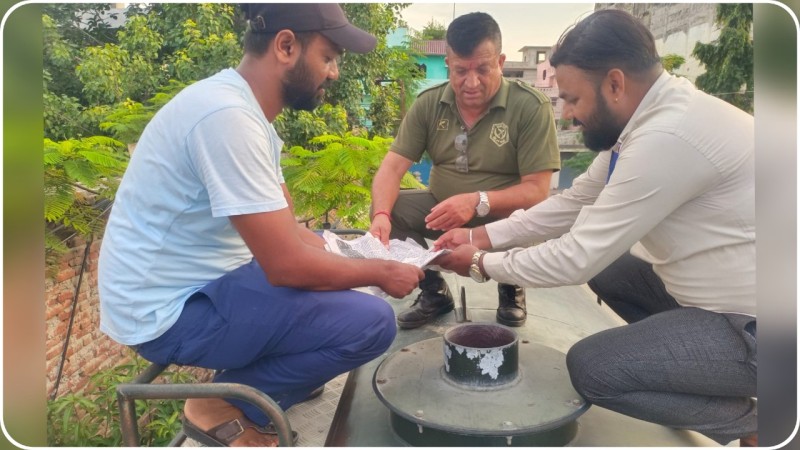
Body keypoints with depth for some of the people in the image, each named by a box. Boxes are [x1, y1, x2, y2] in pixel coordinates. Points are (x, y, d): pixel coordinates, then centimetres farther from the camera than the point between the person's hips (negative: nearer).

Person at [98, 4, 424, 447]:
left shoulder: (243, 107, 5)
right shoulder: (228, 115, -26)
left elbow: (288, 232, 9)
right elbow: (286, 264, -26)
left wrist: (368, 262, -1)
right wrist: (379, 272, -11)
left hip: (198, 282, 10)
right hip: (170, 311, -9)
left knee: (341, 266, 16)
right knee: (371, 321, -17)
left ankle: (255, 377, 15)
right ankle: (223, 406, 1)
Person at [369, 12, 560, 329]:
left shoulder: (532, 107, -18)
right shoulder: (428, 103, -6)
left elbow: (538, 190, -21)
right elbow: (392, 167, -11)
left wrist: (477, 202, -38)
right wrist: (381, 215, -32)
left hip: (504, 215, -3)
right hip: (441, 208, 3)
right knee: (389, 208, -18)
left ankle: (511, 290, 5)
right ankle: (434, 290, 5)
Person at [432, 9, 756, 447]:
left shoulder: (667, 136, -28)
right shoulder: (651, 116, 2)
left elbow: (581, 256, -24)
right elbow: (575, 202, 7)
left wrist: (483, 263, -10)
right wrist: (482, 235, 3)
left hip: (753, 325, -9)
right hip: (724, 288, 9)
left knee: (590, 367, -11)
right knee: (608, 273, 15)